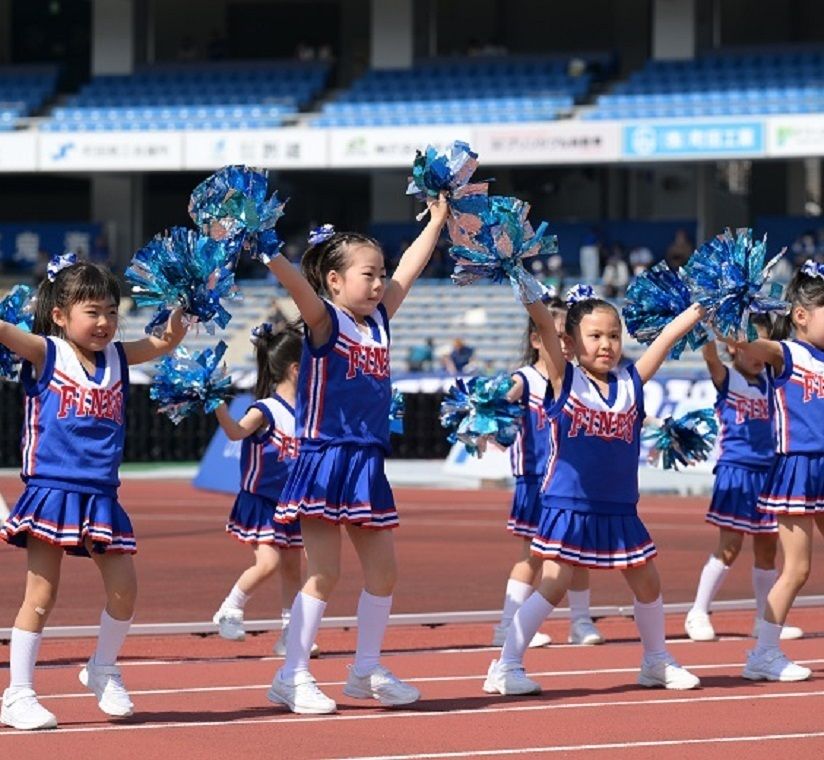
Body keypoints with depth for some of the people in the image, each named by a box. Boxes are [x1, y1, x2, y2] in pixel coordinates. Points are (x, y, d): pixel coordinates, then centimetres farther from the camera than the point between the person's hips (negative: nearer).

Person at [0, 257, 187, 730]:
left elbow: (167, 341, 17)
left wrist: (180, 302, 0)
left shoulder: (118, 357, 11)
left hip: (100, 495, 5)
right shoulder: (46, 354, -3)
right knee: (42, 595, -3)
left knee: (124, 589, 3)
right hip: (51, 491, -5)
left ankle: (104, 670, 27)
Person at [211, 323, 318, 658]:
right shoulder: (266, 410, -17)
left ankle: (289, 635, 17)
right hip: (260, 502, -7)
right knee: (268, 562, -19)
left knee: (292, 570, 9)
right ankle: (229, 611, 2)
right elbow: (237, 432, -35)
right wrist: (219, 407, -51)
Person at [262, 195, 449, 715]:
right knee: (324, 573, -8)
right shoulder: (324, 321, -8)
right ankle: (293, 676, -2)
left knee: (383, 571, 9)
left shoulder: (379, 320, 10)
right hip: (325, 462, -7)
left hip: (368, 466, 7)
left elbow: (409, 269, 20)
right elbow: (295, 280, -24)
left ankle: (368, 670, 21)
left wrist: (437, 220, 25)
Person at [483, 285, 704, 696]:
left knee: (647, 583, 13)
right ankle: (505, 667, -3)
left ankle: (657, 662, 32)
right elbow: (545, 325, -16)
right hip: (569, 506, -5)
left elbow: (667, 336, 8)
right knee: (553, 585, -9)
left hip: (619, 509, 5)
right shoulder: (564, 380, -5)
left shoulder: (631, 382, 6)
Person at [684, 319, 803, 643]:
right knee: (729, 546, -6)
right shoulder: (726, 379, -5)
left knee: (767, 547, 10)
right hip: (735, 470, -5)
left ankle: (765, 619, 19)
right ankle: (698, 615, 4)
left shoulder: (767, 380, 10)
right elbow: (709, 354, -22)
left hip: (766, 471, 5)